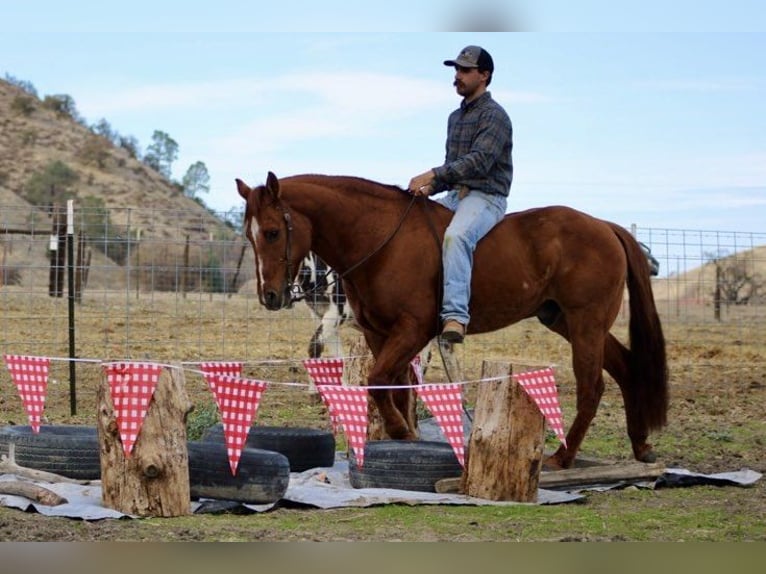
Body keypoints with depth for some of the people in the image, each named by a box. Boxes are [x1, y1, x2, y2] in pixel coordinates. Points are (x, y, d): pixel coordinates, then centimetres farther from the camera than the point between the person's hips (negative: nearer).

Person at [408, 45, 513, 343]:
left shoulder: (494, 115, -8)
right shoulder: (456, 117, 19)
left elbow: (479, 161, -21)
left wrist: (434, 174, -25)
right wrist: (431, 187, 3)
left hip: (486, 196, -10)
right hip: (455, 195, 10)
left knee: (455, 236, -37)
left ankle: (455, 317, -48)